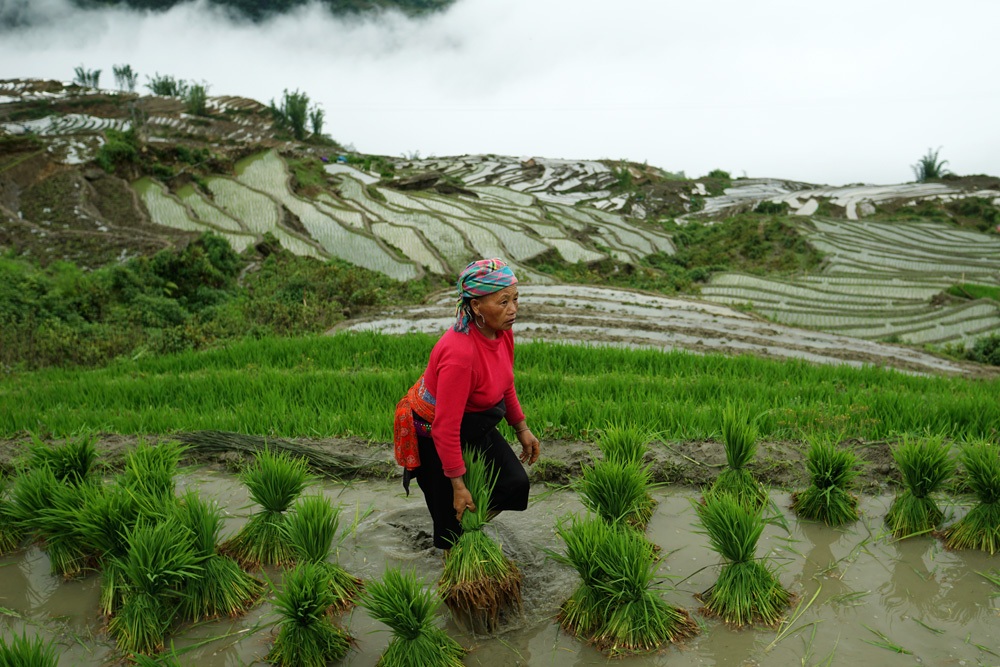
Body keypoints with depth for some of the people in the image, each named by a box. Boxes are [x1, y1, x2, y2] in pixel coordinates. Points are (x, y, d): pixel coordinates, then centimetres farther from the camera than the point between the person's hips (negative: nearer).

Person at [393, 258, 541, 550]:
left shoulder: (502, 331, -12)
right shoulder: (460, 353, -37)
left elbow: (505, 384, 9)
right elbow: (446, 428, -31)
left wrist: (522, 429, 13)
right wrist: (458, 485, -24)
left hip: (474, 423, 8)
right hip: (432, 435, -7)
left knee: (515, 482, -2)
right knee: (455, 513, 6)